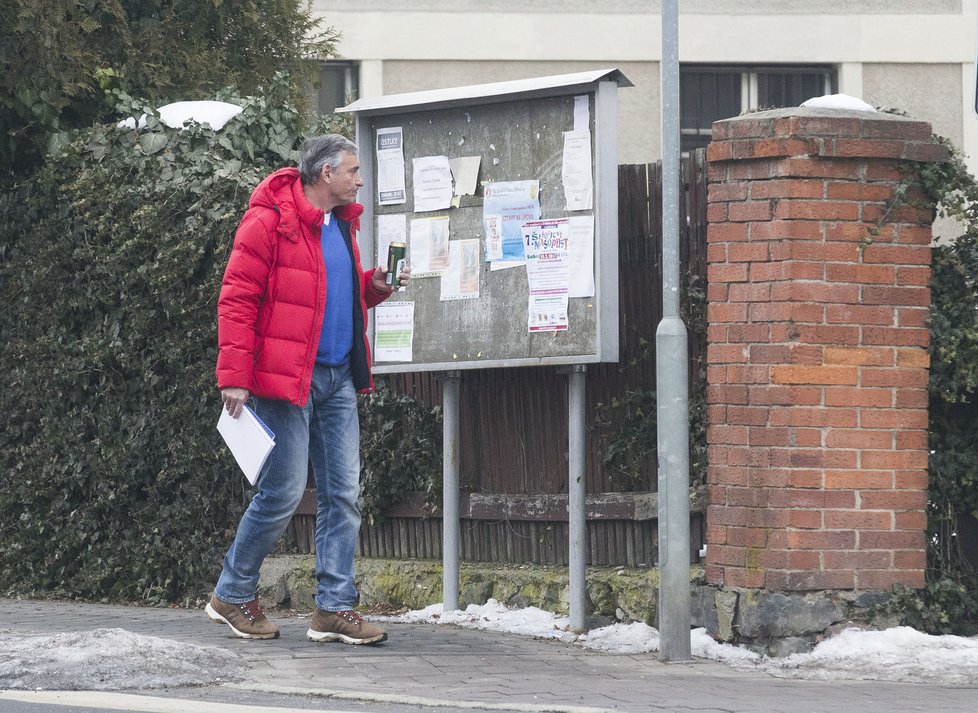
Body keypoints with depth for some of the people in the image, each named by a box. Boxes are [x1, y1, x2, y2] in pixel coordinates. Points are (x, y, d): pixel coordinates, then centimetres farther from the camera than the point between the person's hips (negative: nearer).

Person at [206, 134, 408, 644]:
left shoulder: (342, 223, 15)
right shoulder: (269, 221, -11)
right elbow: (236, 300, -13)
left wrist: (376, 287, 8)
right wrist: (235, 377, -19)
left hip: (338, 380, 8)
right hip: (285, 377, -8)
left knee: (343, 495, 3)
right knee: (284, 492, -6)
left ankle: (335, 607, 6)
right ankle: (232, 596, 10)